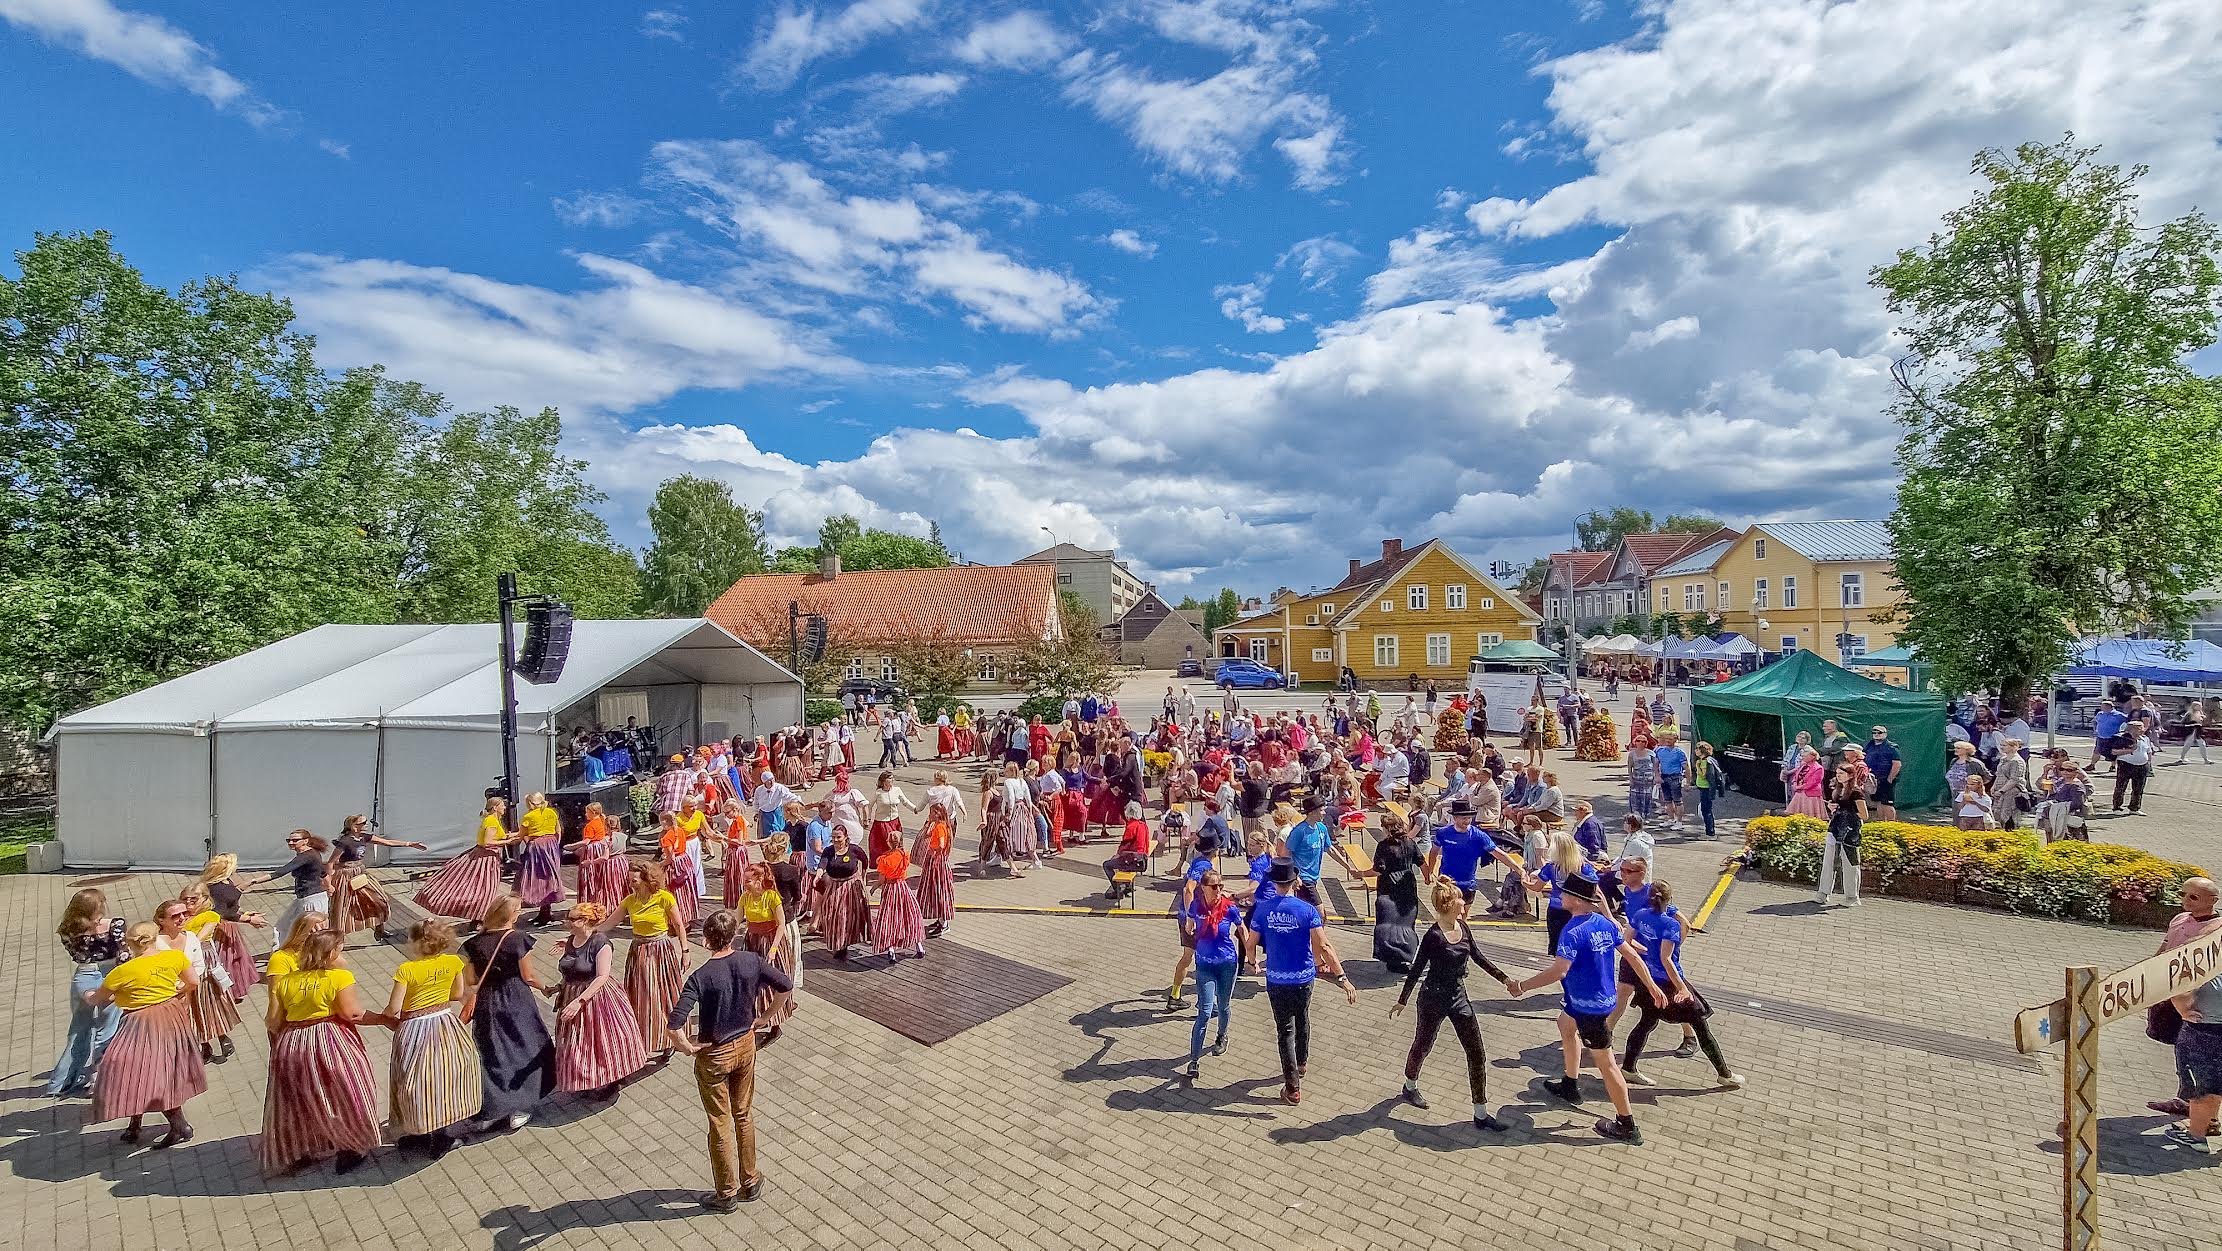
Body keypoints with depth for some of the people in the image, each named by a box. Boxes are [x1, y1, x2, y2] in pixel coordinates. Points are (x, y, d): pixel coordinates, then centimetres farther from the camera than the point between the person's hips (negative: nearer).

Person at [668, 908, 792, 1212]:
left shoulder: (700, 977, -25)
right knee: (744, 1116, 22)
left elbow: (673, 1027, -33)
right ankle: (750, 1182, 37)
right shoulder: (751, 961, -14)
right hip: (746, 1046, 4)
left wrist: (689, 1048, -14)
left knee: (720, 1124, 15)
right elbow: (786, 986, -5)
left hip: (714, 1055, -4)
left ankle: (727, 1193, 31)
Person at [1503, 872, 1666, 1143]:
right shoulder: (1605, 924, -1)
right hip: (1604, 997, 9)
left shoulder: (1573, 932, -28)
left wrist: (1523, 985, -26)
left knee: (1605, 1062, 4)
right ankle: (1571, 1086, 42)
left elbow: (1558, 971, -34)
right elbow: (1632, 955, 6)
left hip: (1589, 1006, -9)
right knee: (1565, 1024, 29)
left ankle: (1627, 1125, 17)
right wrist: (1652, 986, 18)